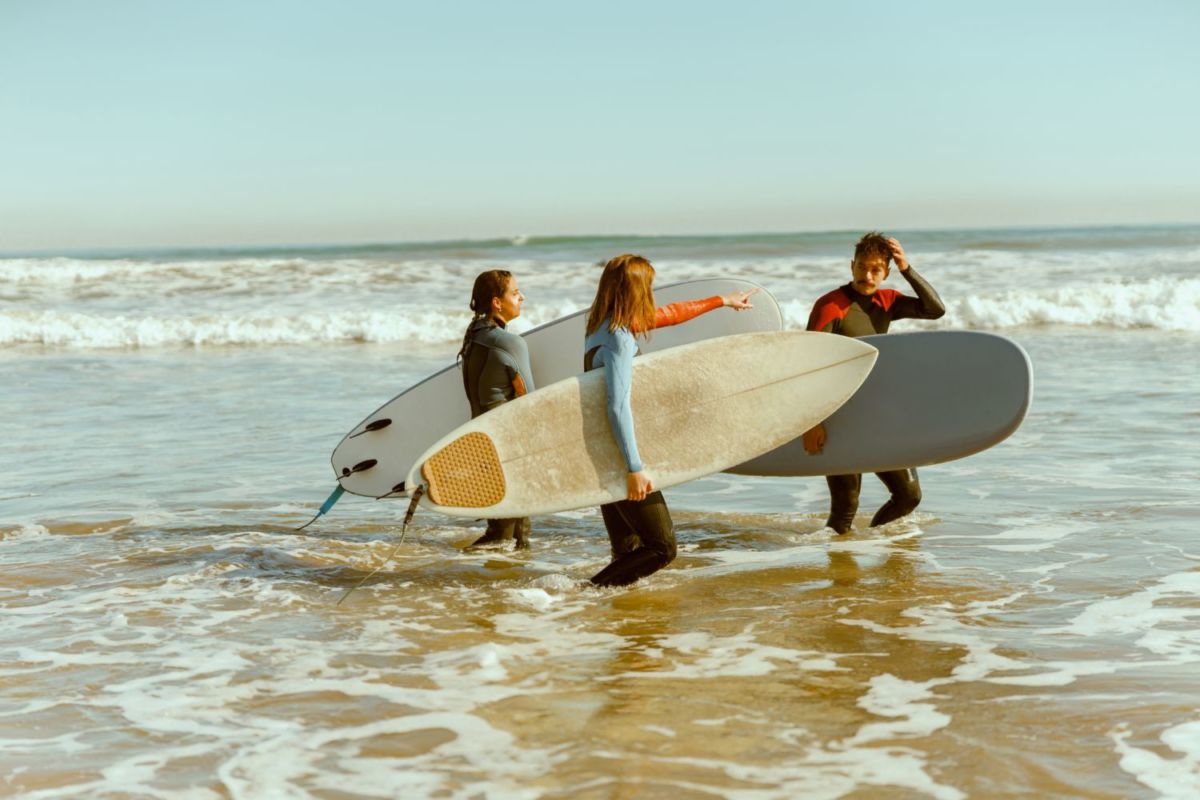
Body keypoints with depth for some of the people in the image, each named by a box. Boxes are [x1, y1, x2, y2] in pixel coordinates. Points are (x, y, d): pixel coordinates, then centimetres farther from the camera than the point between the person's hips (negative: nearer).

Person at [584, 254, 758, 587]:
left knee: (627, 551, 11)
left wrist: (721, 301, 33)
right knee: (661, 548, -4)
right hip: (617, 459, -9)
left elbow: (669, 314, 22)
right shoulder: (619, 338, -19)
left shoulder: (603, 325, 9)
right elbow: (618, 407, -27)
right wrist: (635, 468, -27)